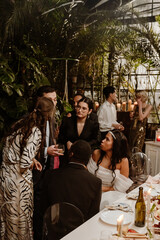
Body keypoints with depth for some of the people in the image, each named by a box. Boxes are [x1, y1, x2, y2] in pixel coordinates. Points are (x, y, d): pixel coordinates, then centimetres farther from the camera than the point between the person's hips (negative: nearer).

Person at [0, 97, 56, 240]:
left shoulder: (21, 124, 1)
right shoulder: (36, 132, -24)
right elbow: (24, 164, -28)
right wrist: (32, 162, -5)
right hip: (18, 182, -8)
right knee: (20, 218, 15)